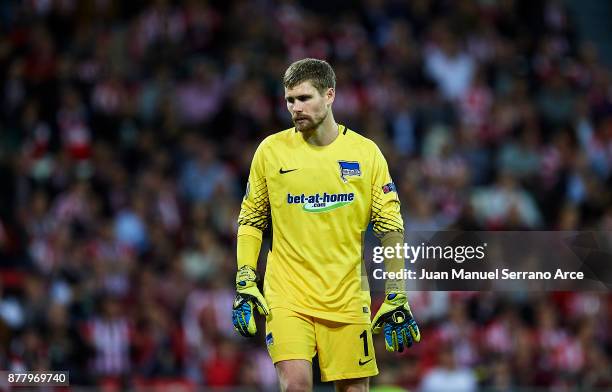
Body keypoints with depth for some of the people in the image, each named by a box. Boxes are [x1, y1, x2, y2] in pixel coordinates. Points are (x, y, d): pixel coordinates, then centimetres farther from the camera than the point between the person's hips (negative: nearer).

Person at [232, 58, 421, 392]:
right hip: (287, 295, -1)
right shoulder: (271, 150, 2)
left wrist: (396, 298, 1)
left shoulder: (365, 152, 2)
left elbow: (390, 227, 5)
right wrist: (245, 284, 1)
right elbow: (250, 219, 10)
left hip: (347, 298, 1)